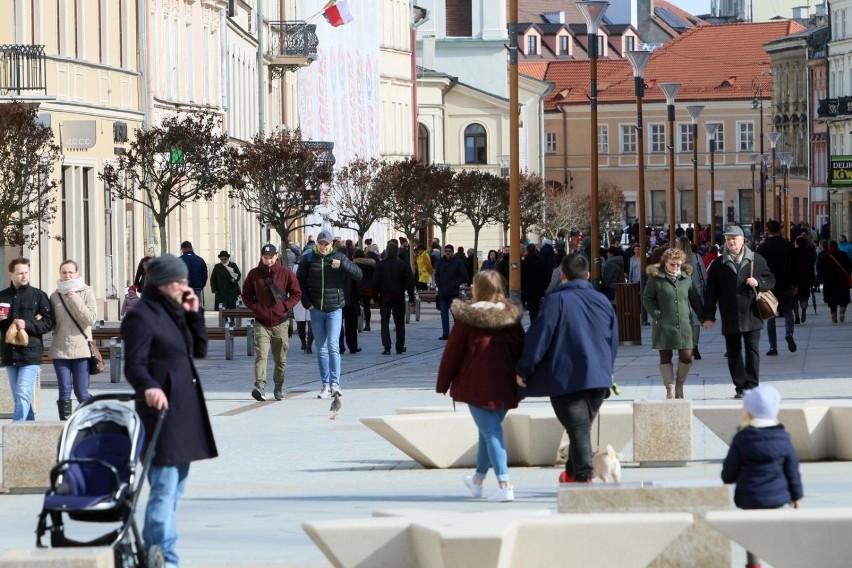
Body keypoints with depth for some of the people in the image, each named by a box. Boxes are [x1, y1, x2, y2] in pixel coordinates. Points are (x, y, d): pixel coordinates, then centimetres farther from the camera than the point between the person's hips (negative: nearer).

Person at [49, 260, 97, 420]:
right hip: (60, 350, 2)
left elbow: (91, 318, -10)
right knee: (64, 393, 2)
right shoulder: (55, 296, 8)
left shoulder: (86, 292, 1)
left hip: (81, 348, -2)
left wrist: (74, 299, -11)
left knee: (81, 393, -1)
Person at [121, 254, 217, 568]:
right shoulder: (141, 316, -11)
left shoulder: (175, 312, 17)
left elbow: (199, 350, 16)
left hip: (186, 411, 10)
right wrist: (148, 387, -36)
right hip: (162, 410, -10)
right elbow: (134, 365, -18)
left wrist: (194, 314, 6)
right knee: (164, 488, -11)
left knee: (176, 487, 15)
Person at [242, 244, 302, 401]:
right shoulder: (254, 274, 3)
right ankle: (260, 387, -24)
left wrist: (286, 306, -6)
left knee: (281, 359, 8)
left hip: (280, 322, 1)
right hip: (261, 322, -1)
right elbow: (246, 295, 10)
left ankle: (279, 388, 21)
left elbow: (297, 293, 7)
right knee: (261, 355, -15)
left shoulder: (286, 273, 1)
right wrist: (255, 308, -4)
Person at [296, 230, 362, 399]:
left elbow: (358, 274, -5)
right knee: (321, 349, 5)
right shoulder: (308, 259, 2)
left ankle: (335, 383, -15)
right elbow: (299, 283, 9)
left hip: (335, 310, -2)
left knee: (333, 346, -13)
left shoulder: (338, 257, 0)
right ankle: (326, 385, 10)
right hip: (316, 310, 2)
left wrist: (342, 264, -20)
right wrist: (307, 303, 0)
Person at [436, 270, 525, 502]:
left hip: (477, 383, -5)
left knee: (490, 432, -7)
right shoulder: (512, 317, 5)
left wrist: (443, 383, 6)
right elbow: (521, 350, 9)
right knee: (490, 429, 20)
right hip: (505, 384, 5)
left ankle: (504, 485, -18)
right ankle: (478, 479, 36)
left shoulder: (468, 317, -7)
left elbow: (453, 351, -3)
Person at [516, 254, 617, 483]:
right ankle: (572, 473, 32)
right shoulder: (602, 301, 10)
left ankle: (584, 477, -18)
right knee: (583, 426, 19)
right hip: (598, 378, 5)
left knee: (578, 428, -7)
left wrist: (524, 369, -6)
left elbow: (540, 336, -12)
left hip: (566, 379, -5)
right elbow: (613, 341, 16)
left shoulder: (556, 300, -7)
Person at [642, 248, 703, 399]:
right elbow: (647, 298, -1)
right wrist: (656, 314, -12)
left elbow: (695, 299, 12)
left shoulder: (686, 277, 7)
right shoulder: (655, 278, -2)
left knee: (686, 357, -2)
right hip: (664, 325, -2)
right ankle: (670, 388, 10)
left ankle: (679, 384, 19)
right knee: (665, 357, 3)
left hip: (684, 324, 2)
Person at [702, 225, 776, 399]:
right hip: (730, 318, 2)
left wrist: (758, 282, -11)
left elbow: (770, 280, 11)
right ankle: (740, 387, 12)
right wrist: (708, 316, 0)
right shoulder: (718, 264, 7)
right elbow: (710, 292, 5)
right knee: (733, 354, 5)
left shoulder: (756, 259, 5)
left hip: (751, 316, -2)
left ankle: (751, 386, -5)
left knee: (752, 350, -6)